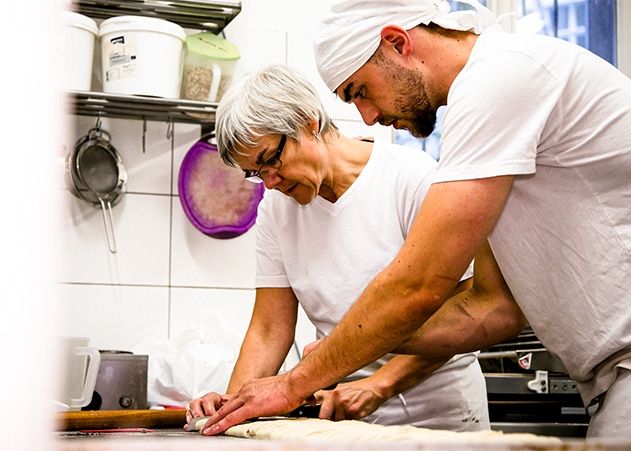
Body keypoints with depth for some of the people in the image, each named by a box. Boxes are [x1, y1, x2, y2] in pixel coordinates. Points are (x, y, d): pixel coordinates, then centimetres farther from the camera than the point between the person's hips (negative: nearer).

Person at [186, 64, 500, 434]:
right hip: (345, 417, 4)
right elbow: (269, 331, 9)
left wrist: (379, 384, -19)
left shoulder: (414, 177, -7)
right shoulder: (276, 208, 9)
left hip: (438, 414, -4)